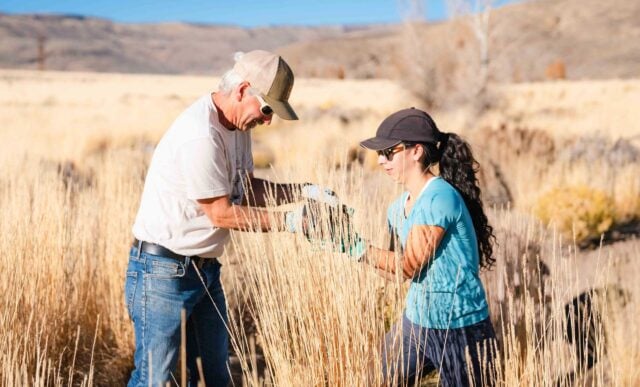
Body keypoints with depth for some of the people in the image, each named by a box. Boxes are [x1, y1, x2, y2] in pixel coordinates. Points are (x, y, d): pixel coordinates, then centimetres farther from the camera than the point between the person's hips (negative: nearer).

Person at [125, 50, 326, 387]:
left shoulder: (237, 125, 6)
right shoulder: (200, 136, -25)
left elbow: (246, 188, 12)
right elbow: (221, 214, -20)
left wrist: (303, 191, 0)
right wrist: (288, 222, -16)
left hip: (205, 268, 10)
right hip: (164, 270, -10)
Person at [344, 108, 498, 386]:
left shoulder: (440, 198, -20)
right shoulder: (399, 207, 6)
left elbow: (407, 267, -18)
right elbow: (395, 269, 6)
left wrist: (352, 244, -17)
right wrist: (342, 234, -3)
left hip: (460, 331, -8)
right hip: (416, 321, 8)